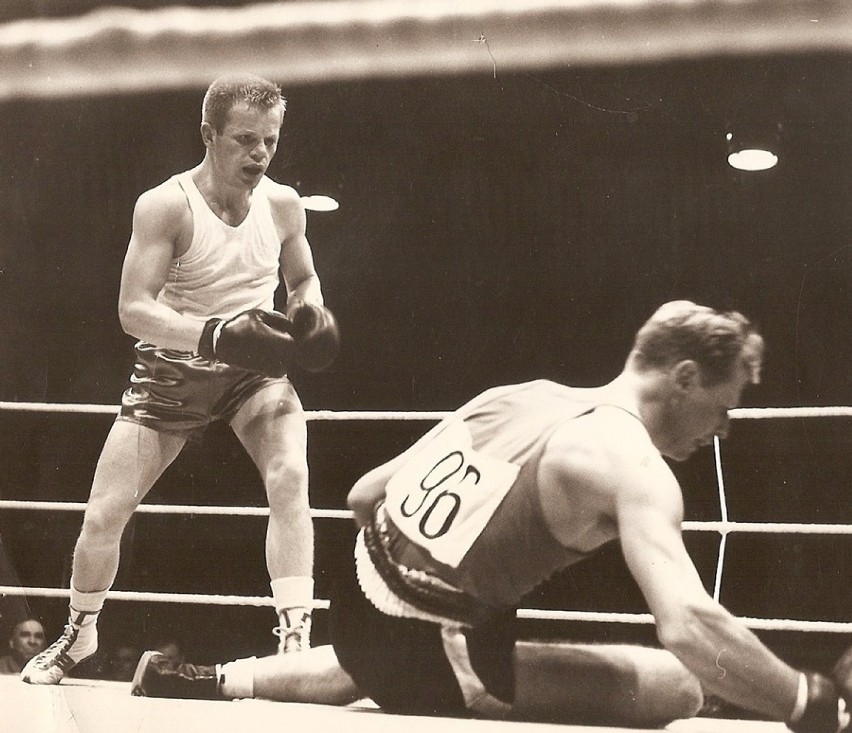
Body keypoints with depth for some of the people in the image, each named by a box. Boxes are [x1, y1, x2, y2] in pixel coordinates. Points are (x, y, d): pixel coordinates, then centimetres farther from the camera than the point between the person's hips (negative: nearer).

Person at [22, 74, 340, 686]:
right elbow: (134, 309, -26)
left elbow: (304, 279, 12)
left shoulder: (283, 205, -7)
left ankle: (296, 641, -22)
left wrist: (311, 313, -12)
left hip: (256, 368, 2)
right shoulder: (165, 206, -19)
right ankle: (79, 634, 28)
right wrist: (215, 332, -41)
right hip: (173, 370, -1)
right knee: (104, 514, -1)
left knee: (290, 477, -27)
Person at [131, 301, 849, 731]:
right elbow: (689, 628, -30)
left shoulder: (518, 395, 9)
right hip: (428, 658, -9)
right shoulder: (633, 466, -14)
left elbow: (363, 496, 16)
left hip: (355, 609, 9)